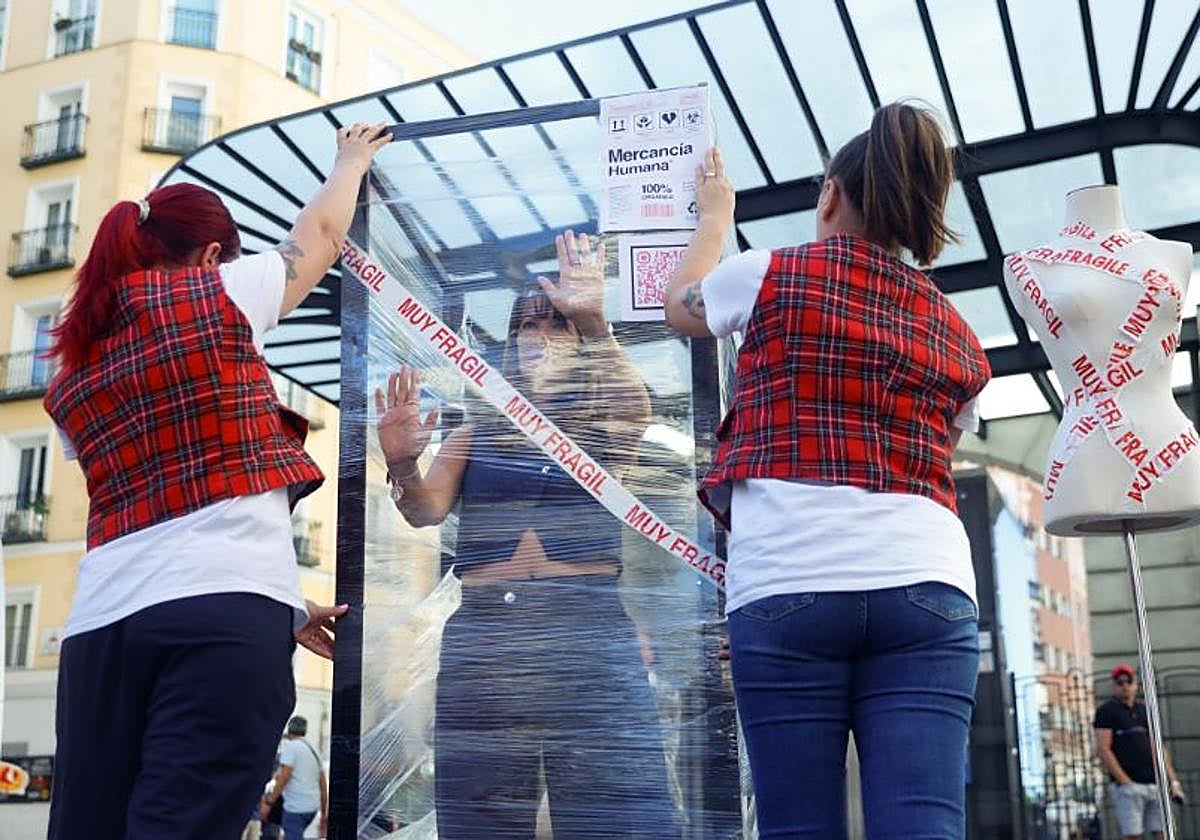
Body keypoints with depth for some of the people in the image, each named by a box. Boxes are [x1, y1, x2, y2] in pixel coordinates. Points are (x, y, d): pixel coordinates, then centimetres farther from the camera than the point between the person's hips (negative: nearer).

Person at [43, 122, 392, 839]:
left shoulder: (76, 365, 21)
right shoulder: (214, 294, 3)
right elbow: (320, 236, 20)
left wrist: (287, 609, 27)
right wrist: (356, 157, 42)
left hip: (103, 620, 6)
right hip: (221, 608, -6)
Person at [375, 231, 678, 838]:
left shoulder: (600, 425, 13)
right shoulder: (475, 434, 18)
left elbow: (634, 408, -10)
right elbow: (426, 510, 4)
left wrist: (593, 322, -25)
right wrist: (402, 466, -18)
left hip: (589, 634, -2)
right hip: (482, 639, 2)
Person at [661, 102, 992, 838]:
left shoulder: (773, 276, 7)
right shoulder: (957, 337, 18)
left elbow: (680, 305, 28)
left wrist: (715, 216, 44)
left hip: (787, 586, -3)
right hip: (926, 586, 3)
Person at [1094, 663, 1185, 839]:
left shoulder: (1145, 710, 19)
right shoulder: (1106, 711, 1)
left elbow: (1160, 748, 20)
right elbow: (1103, 750, -7)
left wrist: (1173, 781, 10)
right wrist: (1125, 782, -14)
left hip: (1155, 783, 5)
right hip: (1127, 785, -5)